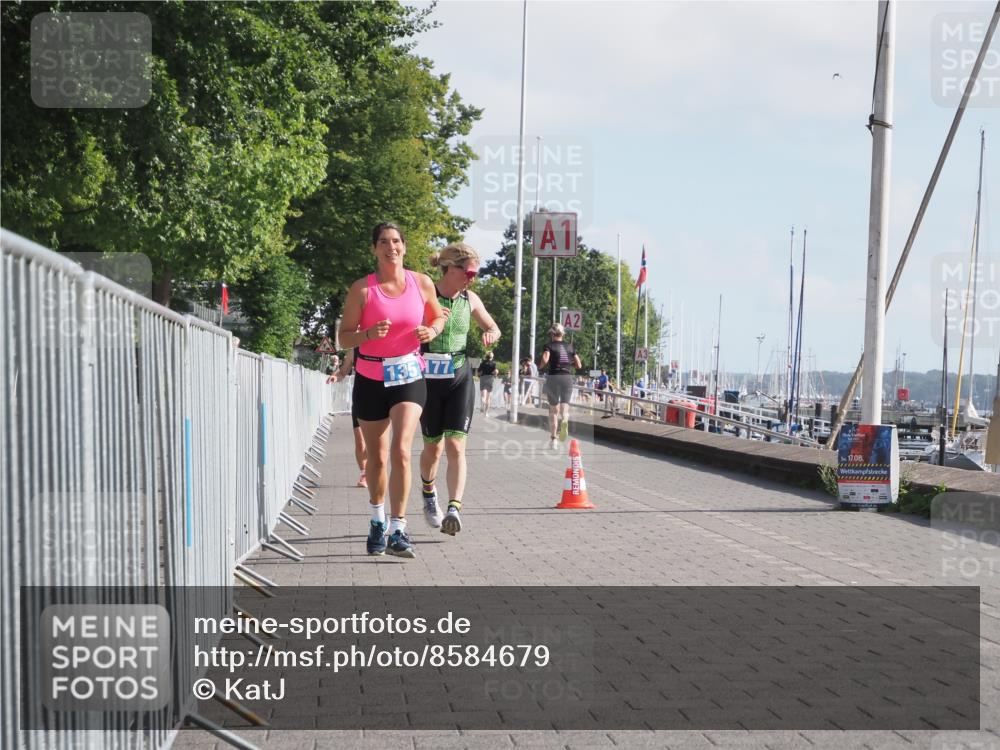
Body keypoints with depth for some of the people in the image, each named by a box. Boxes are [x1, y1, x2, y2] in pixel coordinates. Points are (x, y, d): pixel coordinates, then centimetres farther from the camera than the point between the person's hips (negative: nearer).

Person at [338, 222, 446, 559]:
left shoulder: (422, 283, -1)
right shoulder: (362, 288, -7)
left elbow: (438, 317, 16)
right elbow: (344, 336, -4)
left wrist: (432, 331, -7)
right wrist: (369, 334, -24)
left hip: (409, 376, 0)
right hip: (371, 379, 0)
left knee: (401, 451, -17)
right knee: (377, 457, 10)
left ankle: (397, 531, -13)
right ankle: (378, 521, 34)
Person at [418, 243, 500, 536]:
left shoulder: (470, 299, 5)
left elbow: (494, 328, 20)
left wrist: (491, 335, -4)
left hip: (460, 378, 2)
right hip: (430, 379, -2)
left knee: (455, 446, -12)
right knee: (433, 447, 10)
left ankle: (454, 509, -20)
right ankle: (429, 495, 38)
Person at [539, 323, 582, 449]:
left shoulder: (549, 346, 0)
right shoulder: (569, 347, 10)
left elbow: (545, 359, -19)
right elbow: (579, 365, 8)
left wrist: (541, 366, 2)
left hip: (553, 377, -2)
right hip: (567, 377, 2)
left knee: (554, 409, 10)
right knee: (565, 406, 0)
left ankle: (553, 439, 13)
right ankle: (564, 420, -36)